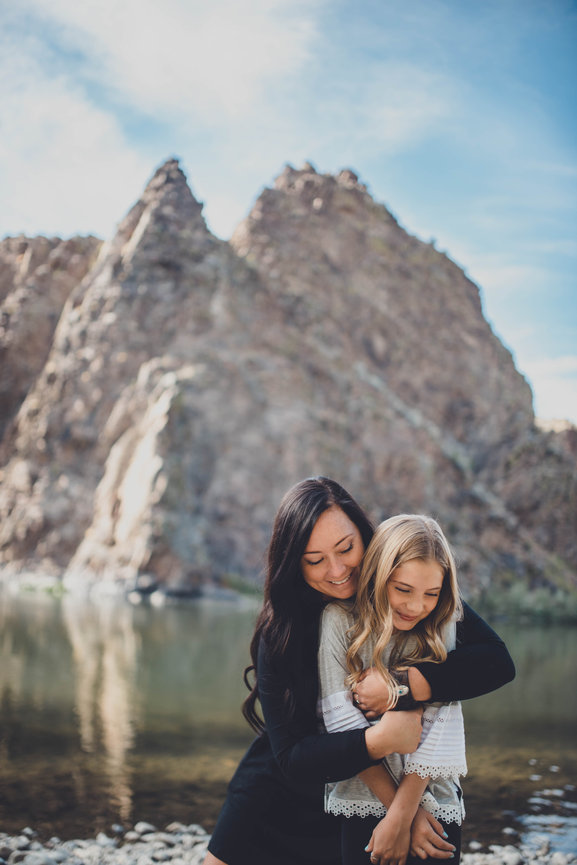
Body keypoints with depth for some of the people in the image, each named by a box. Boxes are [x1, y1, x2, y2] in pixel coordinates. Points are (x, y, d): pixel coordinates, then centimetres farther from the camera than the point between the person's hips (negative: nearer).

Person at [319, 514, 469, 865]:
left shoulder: (441, 628, -3)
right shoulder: (340, 619, -9)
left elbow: (437, 730, -10)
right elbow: (343, 723, -12)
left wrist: (400, 817, -17)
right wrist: (407, 813, -12)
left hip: (436, 803, 1)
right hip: (360, 806, -1)